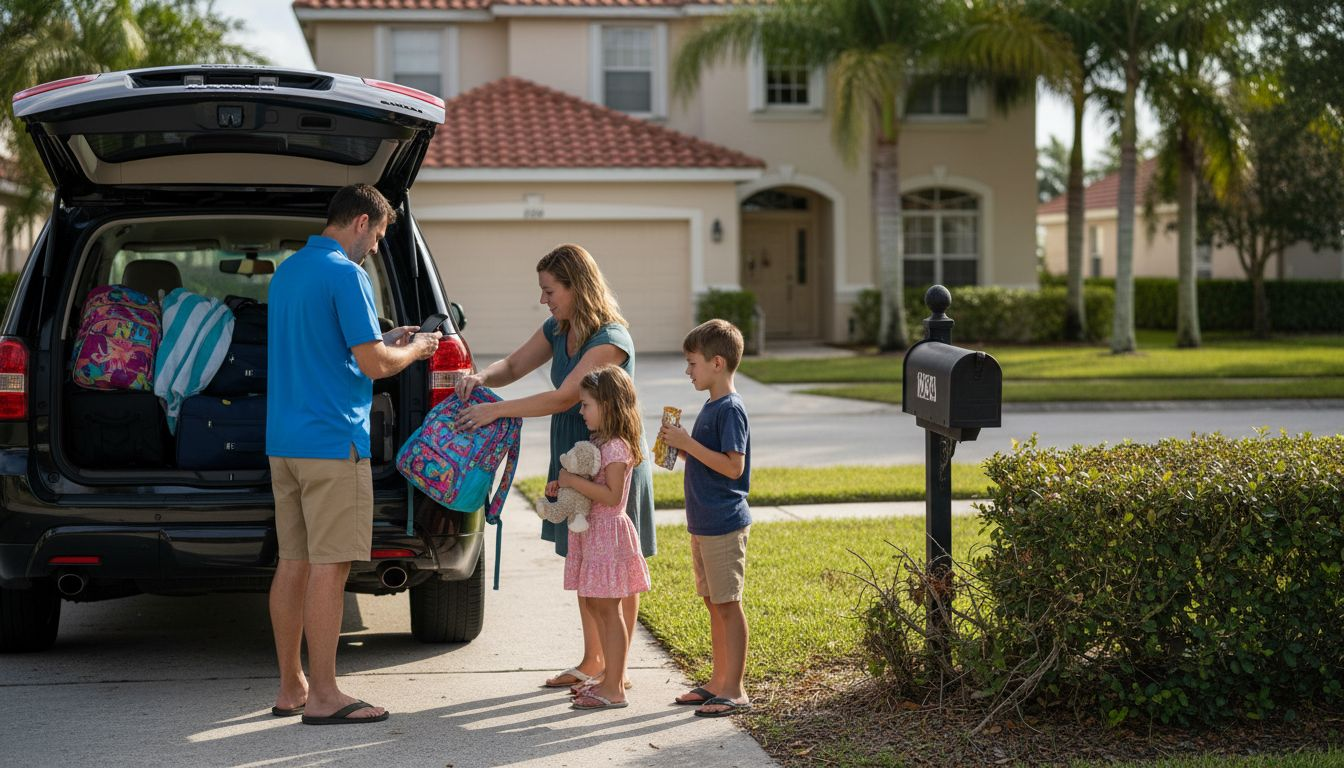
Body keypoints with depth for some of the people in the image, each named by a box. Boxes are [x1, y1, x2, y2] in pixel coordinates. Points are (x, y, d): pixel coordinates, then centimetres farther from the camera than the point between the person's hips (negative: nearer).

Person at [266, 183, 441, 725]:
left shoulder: (287, 271, 16)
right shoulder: (345, 274, -13)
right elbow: (374, 364, -17)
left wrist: (385, 341, 22)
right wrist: (413, 350, 3)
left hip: (284, 438, 9)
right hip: (331, 442, -9)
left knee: (293, 562, 11)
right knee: (328, 566, -6)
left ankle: (291, 688, 17)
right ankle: (323, 696, -4)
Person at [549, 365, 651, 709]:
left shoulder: (616, 447, -18)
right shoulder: (601, 442, 13)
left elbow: (612, 495, -25)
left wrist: (574, 481, -23)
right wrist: (563, 486, 7)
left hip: (608, 533, -10)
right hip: (592, 532, 10)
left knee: (608, 609, -6)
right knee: (596, 607, 15)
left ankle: (614, 689, -2)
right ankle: (612, 678, 24)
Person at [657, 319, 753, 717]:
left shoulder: (730, 409, -16)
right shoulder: (711, 407, 13)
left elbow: (733, 466, -23)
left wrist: (688, 443, -20)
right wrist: (681, 448, 6)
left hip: (723, 525, -10)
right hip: (703, 524, 10)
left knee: (728, 605, -5)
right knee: (714, 603, 14)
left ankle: (734, 691, 0)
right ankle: (719, 682, 23)